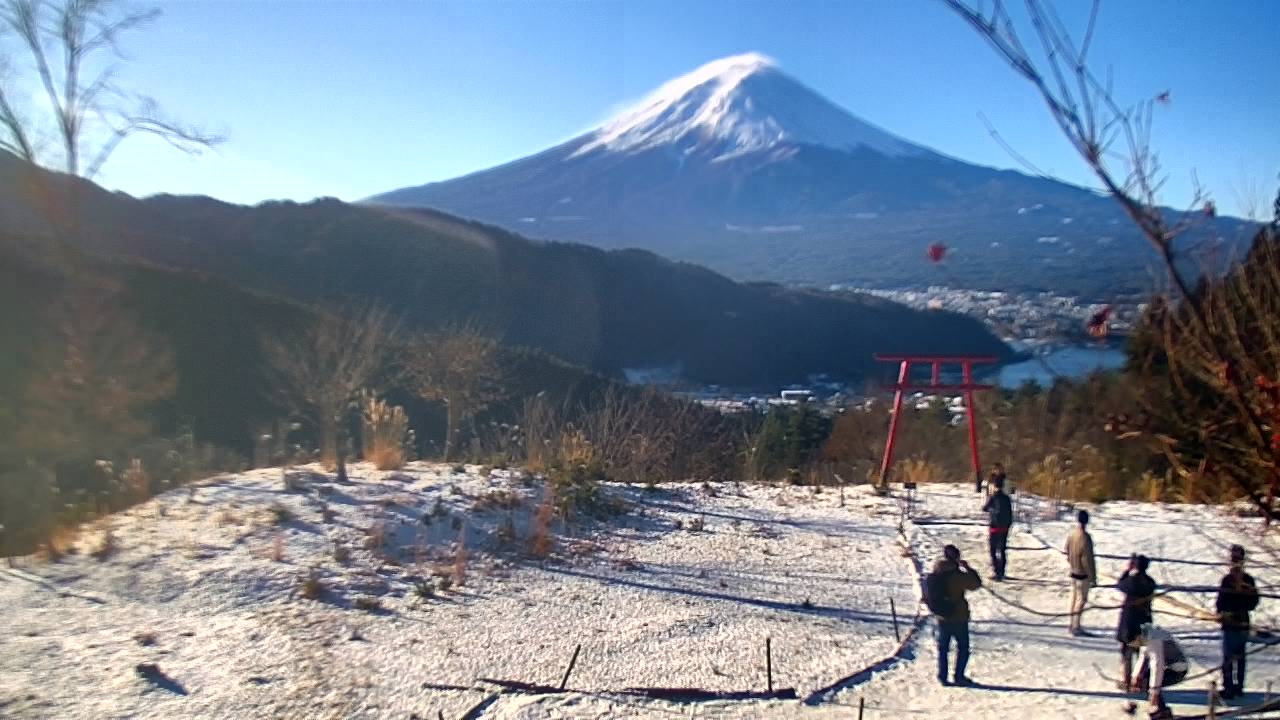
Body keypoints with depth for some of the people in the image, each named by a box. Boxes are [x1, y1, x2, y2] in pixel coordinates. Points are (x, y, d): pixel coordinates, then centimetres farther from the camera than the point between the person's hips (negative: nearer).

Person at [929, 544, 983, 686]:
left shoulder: (936, 573, -7)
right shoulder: (957, 575, -24)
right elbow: (976, 583, -14)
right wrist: (967, 568, -3)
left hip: (942, 617, 5)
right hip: (958, 618, -5)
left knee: (943, 647, 17)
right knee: (963, 648, 14)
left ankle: (942, 676, 23)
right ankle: (959, 677, 20)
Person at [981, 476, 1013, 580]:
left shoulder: (992, 497, -14)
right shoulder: (1006, 498, 2)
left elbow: (984, 508, 2)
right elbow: (1010, 514, 7)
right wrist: (1008, 526, 17)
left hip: (994, 528, -5)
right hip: (1004, 528, 5)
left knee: (993, 551, 2)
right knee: (1002, 551, 14)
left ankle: (996, 572, -3)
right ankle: (1002, 572, 19)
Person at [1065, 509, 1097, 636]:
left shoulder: (1071, 535, -1)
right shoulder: (1085, 538, -23)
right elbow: (1088, 560, -20)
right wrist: (1093, 577, -12)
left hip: (1073, 572, 7)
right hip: (1083, 574, -7)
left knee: (1074, 597, 16)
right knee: (1082, 599, 2)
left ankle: (1072, 625, 24)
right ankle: (1076, 627, 5)